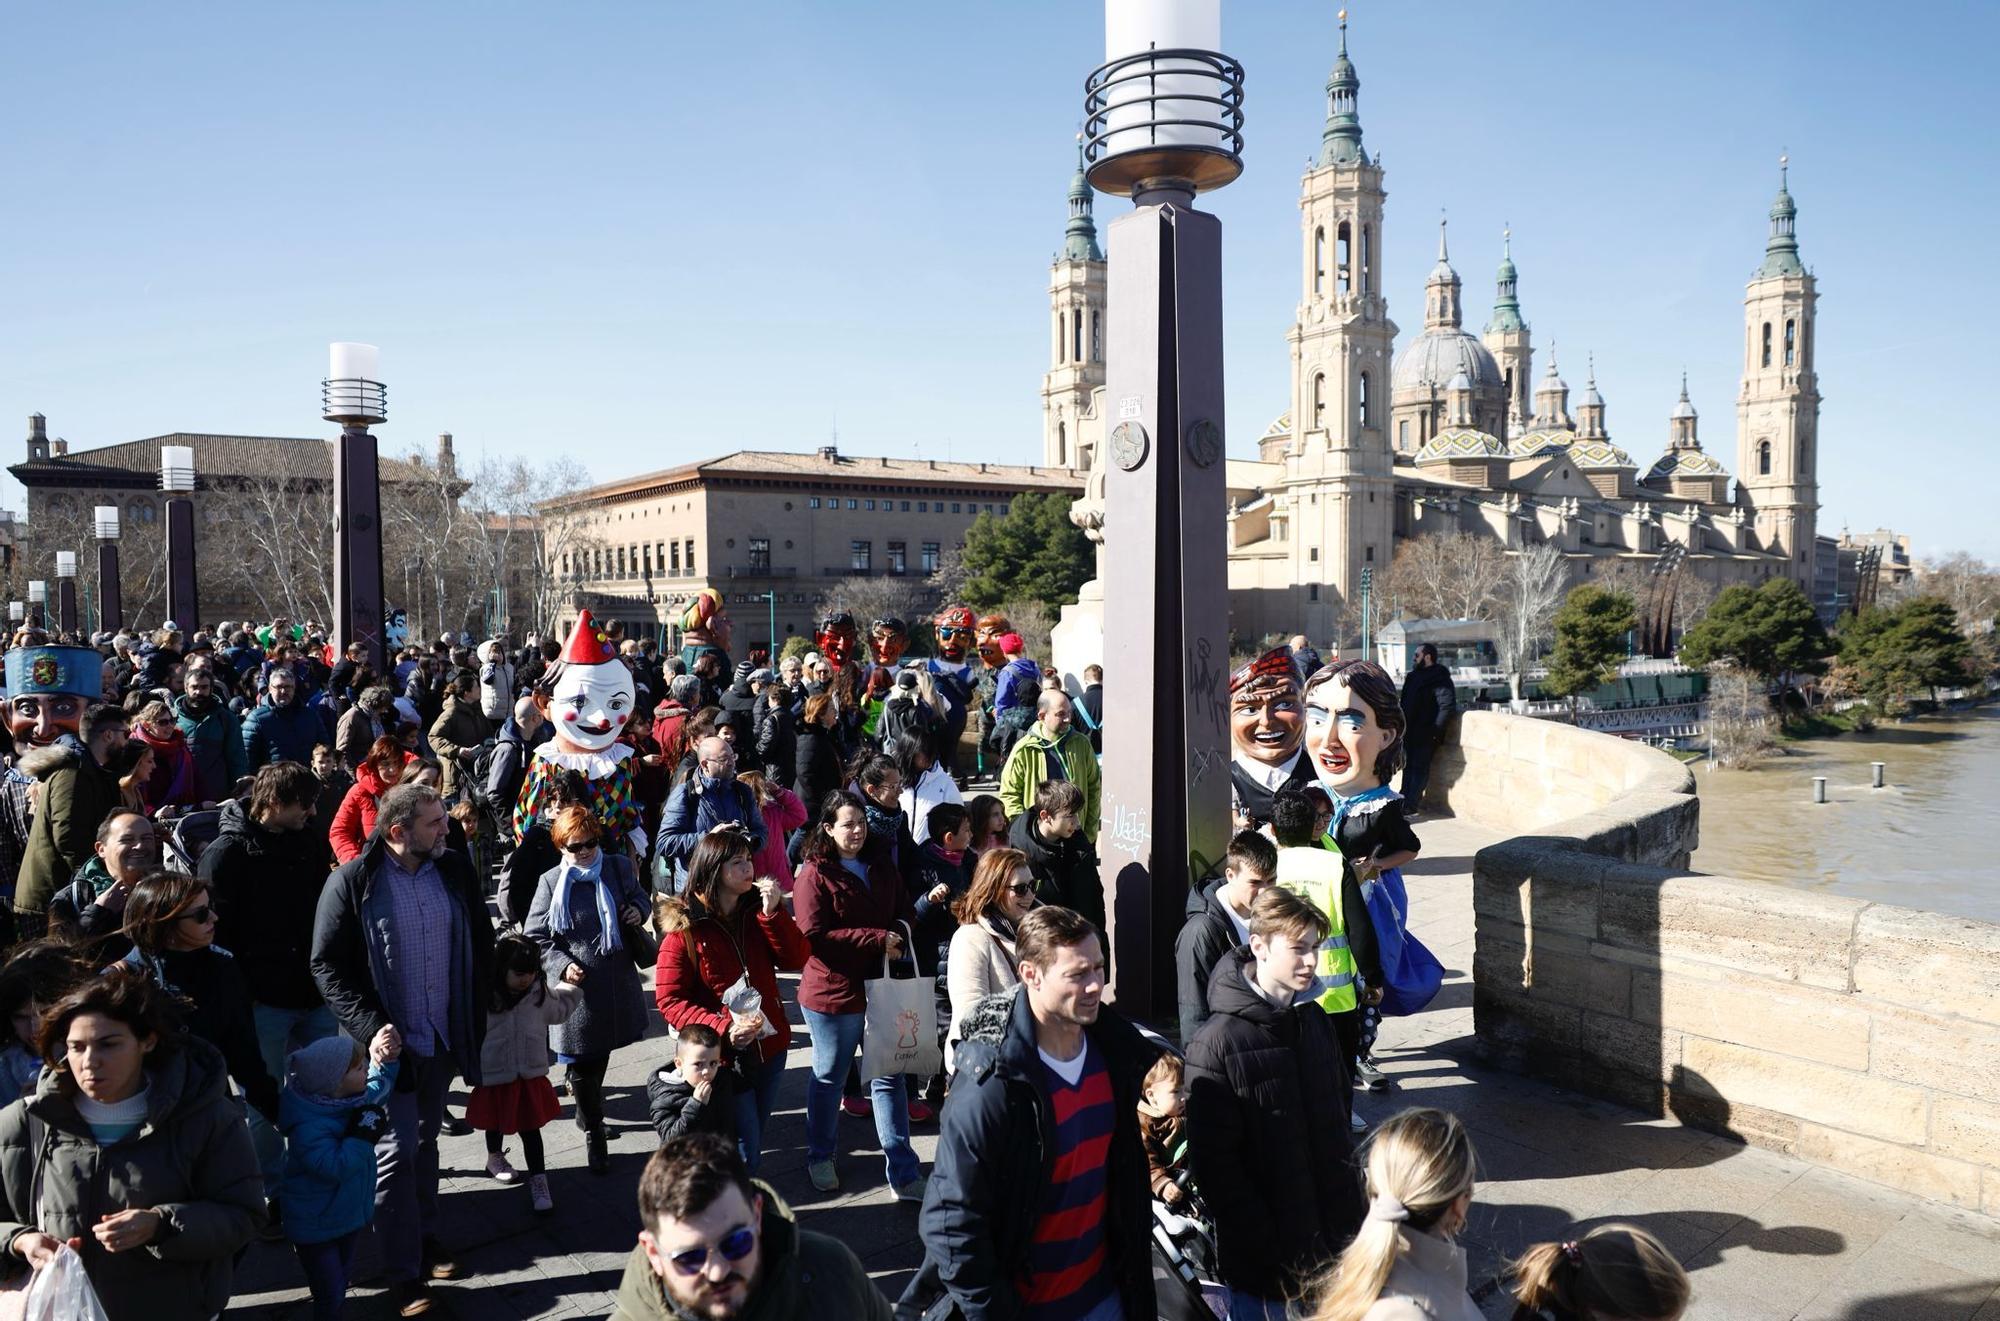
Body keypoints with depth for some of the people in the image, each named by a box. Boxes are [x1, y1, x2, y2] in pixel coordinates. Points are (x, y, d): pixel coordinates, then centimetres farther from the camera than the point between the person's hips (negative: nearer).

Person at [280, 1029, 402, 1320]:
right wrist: (363, 1134, -37)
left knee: (343, 1277, 25)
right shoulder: (308, 1127, -34)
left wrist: (383, 1060, -3)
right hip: (317, 1228, -8)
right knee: (329, 1295, 2)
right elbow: (335, 1167, -40)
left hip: (350, 1214, 8)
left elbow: (379, 1086, 13)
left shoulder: (354, 1098, -8)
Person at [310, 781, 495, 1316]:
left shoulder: (455, 871, -2)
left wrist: (476, 1016, 4)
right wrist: (371, 1027, -19)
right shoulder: (351, 883, -13)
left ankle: (424, 1235, 35)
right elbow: (327, 965, -11)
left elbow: (481, 944, 8)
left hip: (444, 1037, 4)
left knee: (424, 1141, 20)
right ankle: (405, 1273, 10)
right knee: (396, 1153, 0)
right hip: (390, 1042, -4)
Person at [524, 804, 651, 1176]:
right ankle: (594, 1133, 24)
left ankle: (589, 1112, 47)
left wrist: (638, 910, -4)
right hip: (576, 988, -3)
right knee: (582, 1062, 6)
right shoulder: (551, 882, -9)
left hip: (617, 984, 3)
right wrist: (562, 966, -19)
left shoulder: (620, 867, -1)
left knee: (601, 1053, 22)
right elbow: (536, 937, -4)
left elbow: (639, 895, 19)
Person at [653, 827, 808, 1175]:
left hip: (769, 1048, 5)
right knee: (743, 1152, -2)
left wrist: (774, 912, -16)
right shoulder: (684, 927, -12)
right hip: (723, 1055, -5)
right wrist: (722, 1028, -23)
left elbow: (796, 959, -4)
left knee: (753, 1145, 17)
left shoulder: (758, 911, 4)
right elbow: (669, 1000, -12)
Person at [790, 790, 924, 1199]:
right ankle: (819, 1158, 34)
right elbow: (815, 936, -19)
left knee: (889, 1077, 8)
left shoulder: (880, 866, 8)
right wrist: (878, 939, -20)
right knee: (829, 1077, 12)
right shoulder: (814, 875, -12)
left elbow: (905, 912, 15)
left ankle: (904, 1173, 13)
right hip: (833, 992, -5)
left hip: (882, 986, 5)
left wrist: (900, 934, -10)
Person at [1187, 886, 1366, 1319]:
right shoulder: (1218, 1044, -17)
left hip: (1331, 1244, 6)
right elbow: (1215, 1165, -16)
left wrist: (1350, 1211, 10)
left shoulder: (1315, 1020, 3)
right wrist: (1271, 1257, -16)